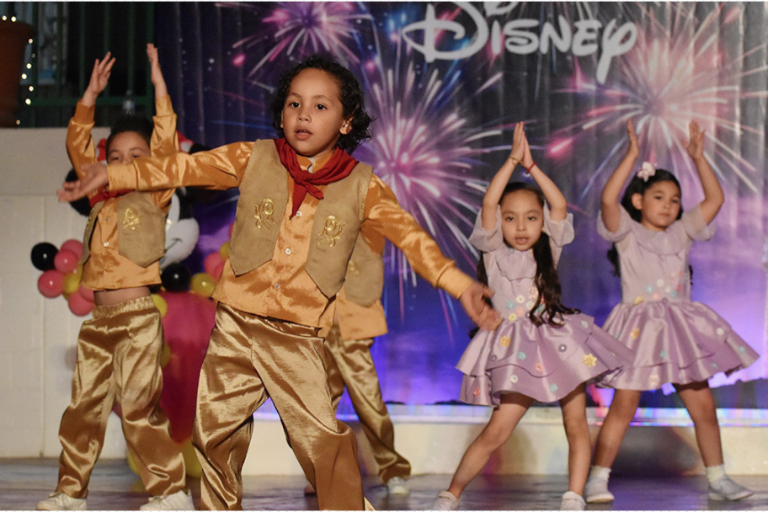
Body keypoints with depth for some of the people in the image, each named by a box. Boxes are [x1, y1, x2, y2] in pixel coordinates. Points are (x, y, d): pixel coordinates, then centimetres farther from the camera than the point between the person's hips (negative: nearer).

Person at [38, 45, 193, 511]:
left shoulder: (155, 195, 1)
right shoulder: (102, 197, 15)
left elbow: (167, 143, -9)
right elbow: (78, 145, 21)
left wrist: (158, 83, -8)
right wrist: (92, 93, 17)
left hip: (138, 315, -6)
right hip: (100, 316, 6)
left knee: (138, 406, -11)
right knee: (84, 407, 8)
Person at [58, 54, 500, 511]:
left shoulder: (361, 186, -1)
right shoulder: (254, 160, 2)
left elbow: (410, 236, -2)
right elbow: (184, 168, 4)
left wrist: (460, 286, -12)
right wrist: (112, 176, 0)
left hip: (300, 336, -2)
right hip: (236, 323, 2)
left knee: (323, 438, -12)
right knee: (214, 430, 10)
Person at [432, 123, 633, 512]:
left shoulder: (548, 250, 9)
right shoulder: (494, 252, 3)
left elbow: (560, 205, -4)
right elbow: (488, 204, -10)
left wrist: (531, 166, -7)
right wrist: (512, 161, -13)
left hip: (557, 339, 3)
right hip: (516, 348, -3)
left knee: (576, 423, -2)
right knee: (498, 430, -8)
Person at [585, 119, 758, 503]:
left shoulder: (681, 233, 13)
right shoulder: (627, 233, 0)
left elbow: (715, 200, 10)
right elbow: (608, 199, -18)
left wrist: (699, 158, 5)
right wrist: (631, 157, -19)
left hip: (681, 327, 5)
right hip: (640, 326, -5)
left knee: (703, 405, 4)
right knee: (623, 406, -6)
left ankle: (717, 479, 13)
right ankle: (598, 479, -1)